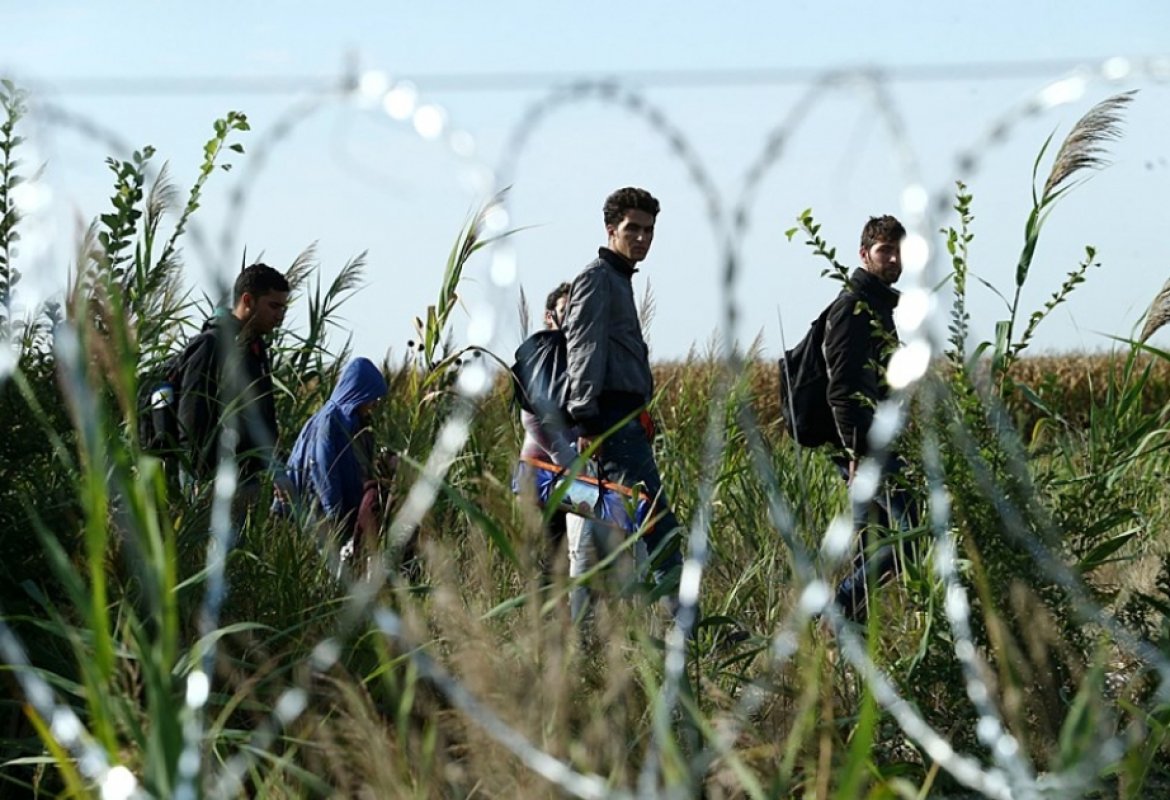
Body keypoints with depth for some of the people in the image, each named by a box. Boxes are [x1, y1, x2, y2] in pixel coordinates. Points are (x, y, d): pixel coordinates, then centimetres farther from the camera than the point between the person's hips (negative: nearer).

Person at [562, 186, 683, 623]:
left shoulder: (620, 279, 24)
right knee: (656, 521, -13)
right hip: (613, 417, -10)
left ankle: (582, 627, 8)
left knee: (603, 524, 8)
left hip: (624, 418, 10)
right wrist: (586, 419, -22)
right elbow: (583, 351, -15)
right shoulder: (597, 277, -6)